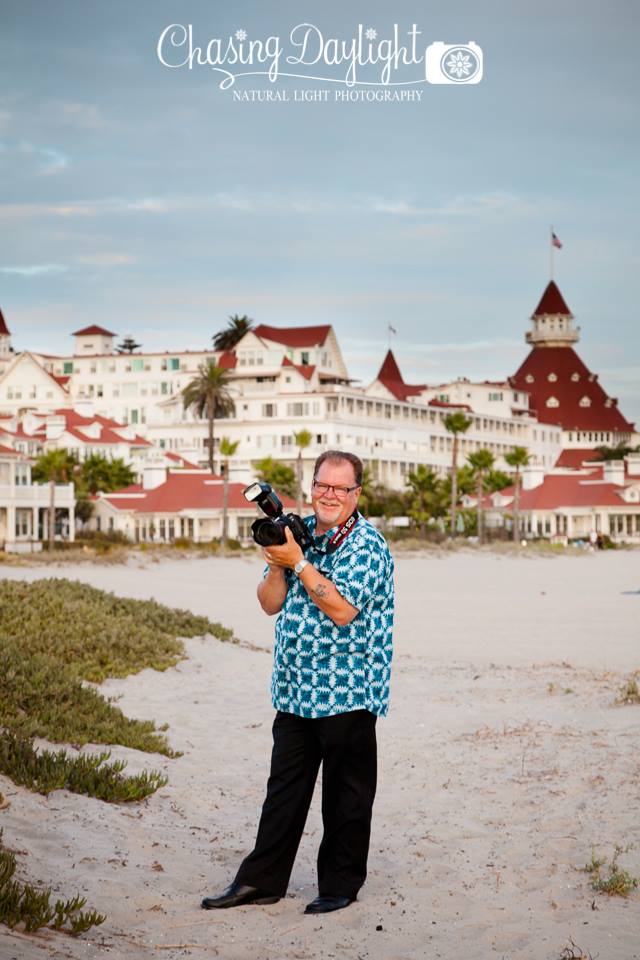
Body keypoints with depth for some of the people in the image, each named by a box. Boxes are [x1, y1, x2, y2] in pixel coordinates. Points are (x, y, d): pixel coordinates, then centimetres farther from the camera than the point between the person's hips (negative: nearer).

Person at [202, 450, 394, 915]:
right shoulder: (297, 532, 10)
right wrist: (277, 563, -9)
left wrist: (297, 561, -19)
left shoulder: (367, 545, -11)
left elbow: (342, 610, -21)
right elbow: (270, 603, 9)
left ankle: (341, 885, 16)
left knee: (345, 794, 5)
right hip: (295, 690, 6)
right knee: (284, 789, 12)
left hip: (347, 694, -6)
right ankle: (261, 880, 19)